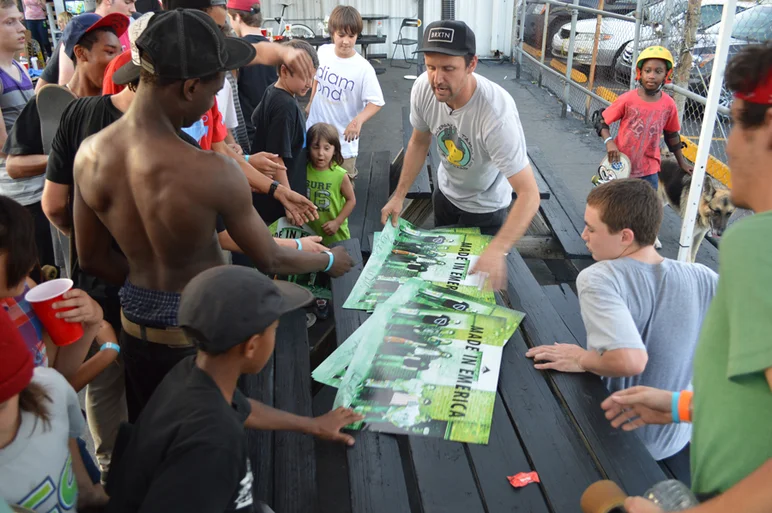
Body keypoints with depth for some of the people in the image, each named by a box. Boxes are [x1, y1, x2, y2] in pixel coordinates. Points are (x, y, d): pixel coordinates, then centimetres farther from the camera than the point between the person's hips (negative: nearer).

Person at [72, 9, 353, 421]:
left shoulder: (89, 154, -12)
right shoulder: (212, 174, -30)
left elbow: (92, 259, 0)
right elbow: (269, 260, -15)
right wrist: (330, 260, 4)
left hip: (137, 323, 5)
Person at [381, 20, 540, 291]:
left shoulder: (497, 114, -41)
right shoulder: (423, 88, -26)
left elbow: (529, 194, -41)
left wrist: (497, 250, -55)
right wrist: (399, 195, -8)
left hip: (484, 205, -5)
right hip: (445, 191, 5)